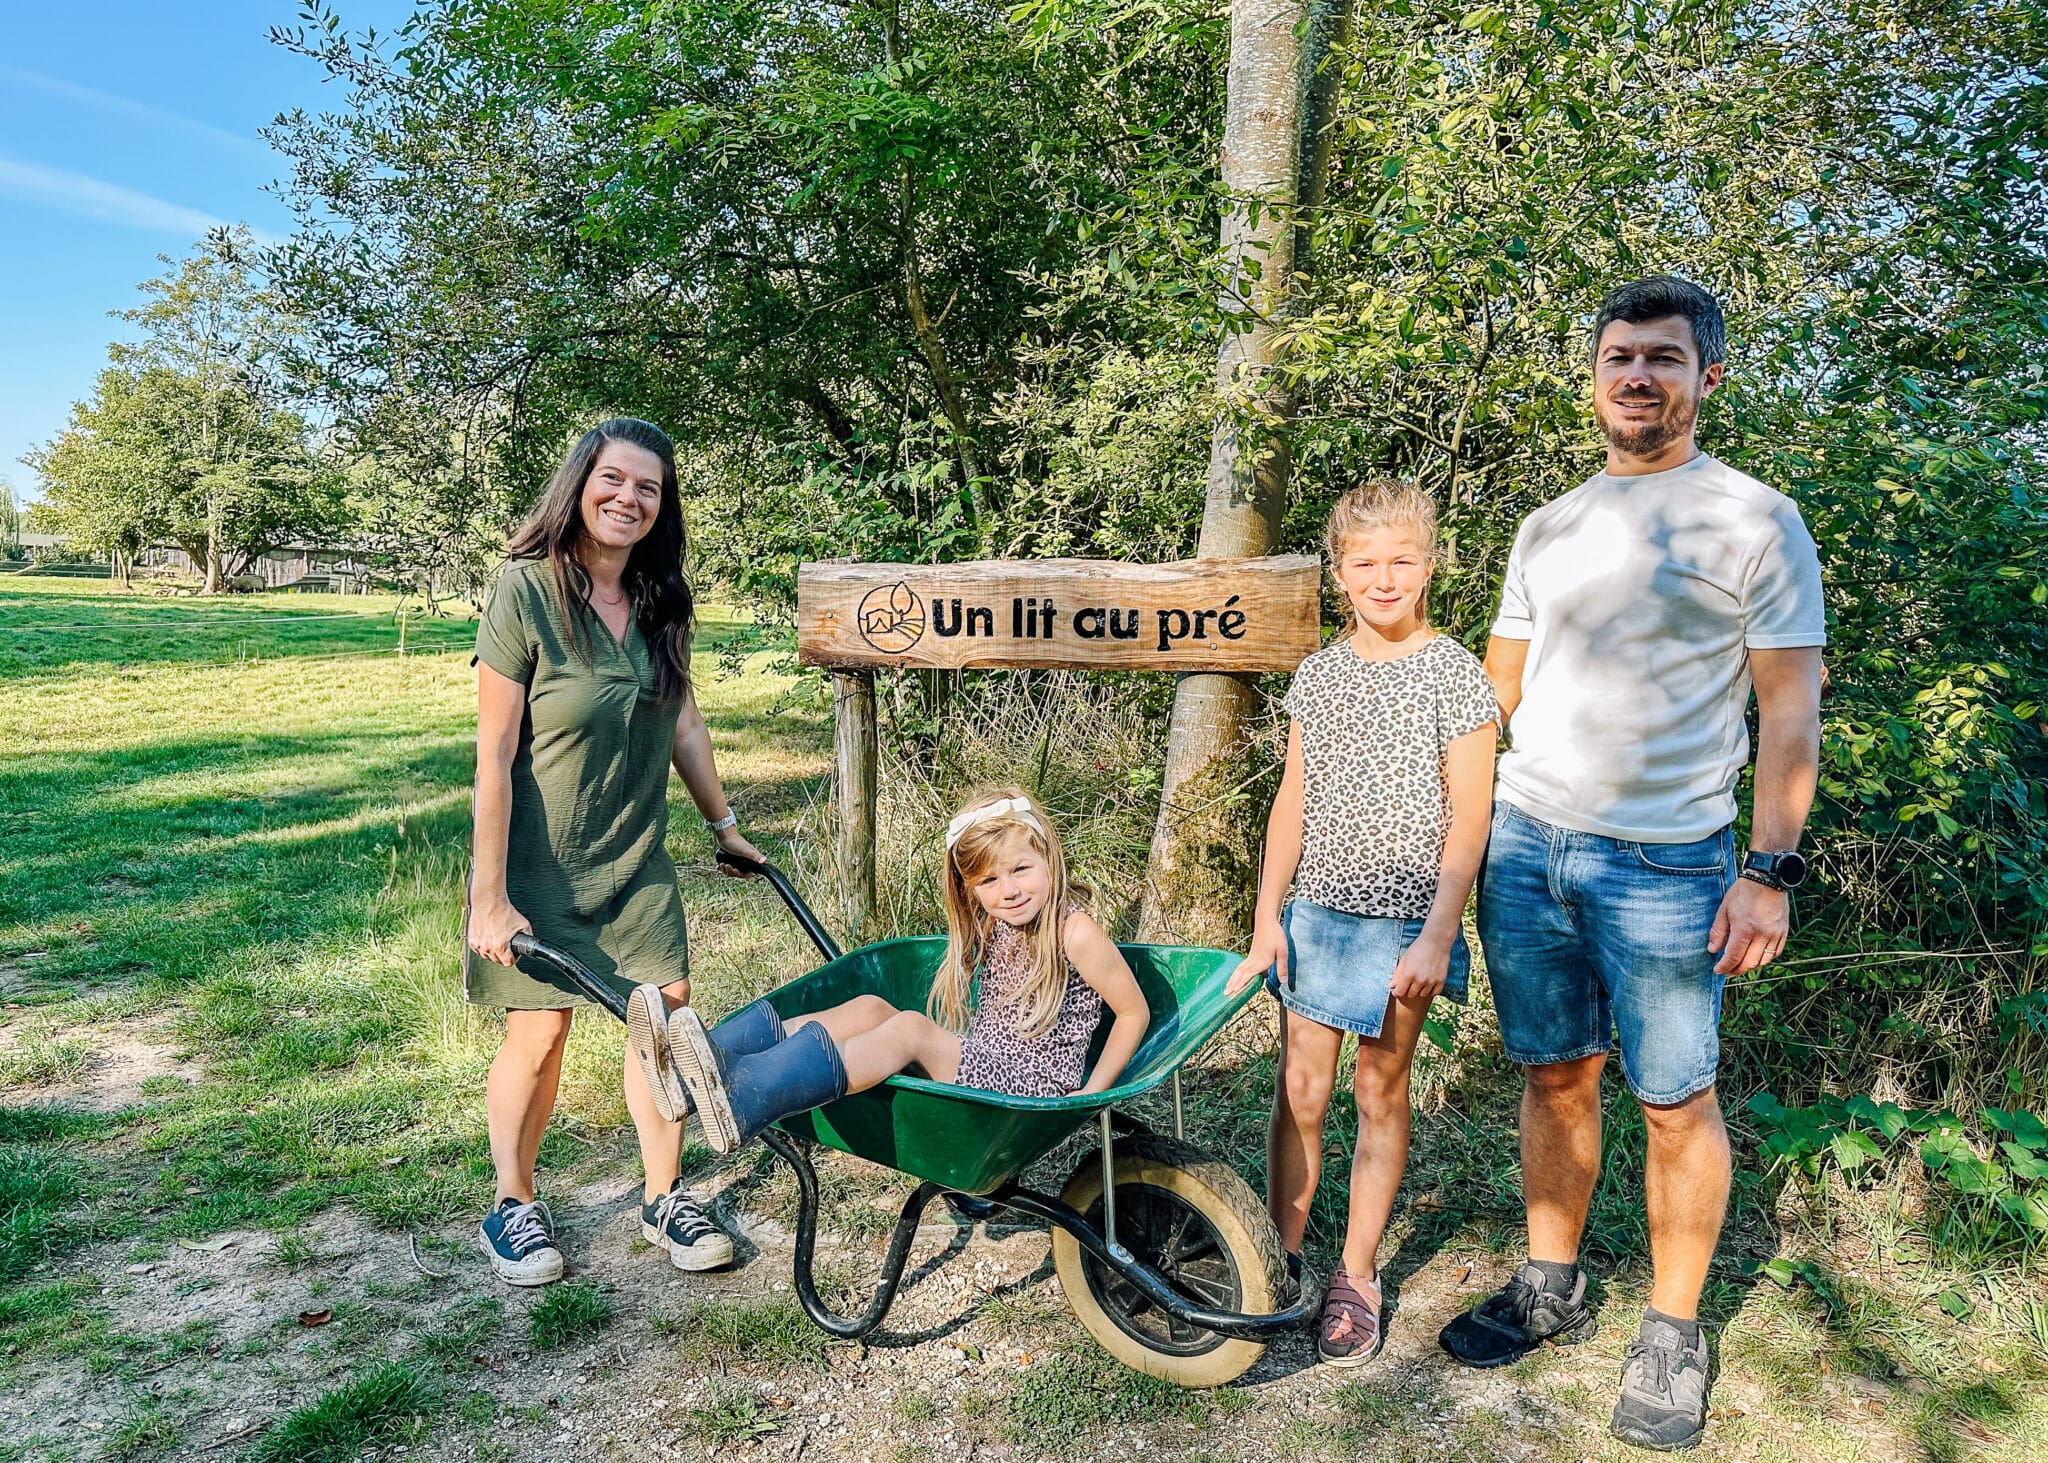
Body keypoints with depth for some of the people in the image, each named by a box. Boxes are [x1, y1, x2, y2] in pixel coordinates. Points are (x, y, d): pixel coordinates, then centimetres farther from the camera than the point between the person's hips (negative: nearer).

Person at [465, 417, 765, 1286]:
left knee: (666, 1014, 4)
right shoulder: (528, 590, -16)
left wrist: (726, 825, 16)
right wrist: (490, 897, -17)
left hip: (637, 858, 5)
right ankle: (512, 1207, 25)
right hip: (541, 863, -5)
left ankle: (663, 1198, 21)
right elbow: (494, 753, -17)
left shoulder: (659, 602, 1)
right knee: (539, 1030, 1)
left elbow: (683, 724, 12)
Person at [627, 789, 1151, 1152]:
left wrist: (1089, 1097, -11)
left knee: (910, 1027, -30)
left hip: (1033, 1094, -8)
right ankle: (700, 1074, -28)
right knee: (869, 1008, -13)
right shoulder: (990, 927, 9)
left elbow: (1134, 1011, -8)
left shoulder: (1074, 932, -13)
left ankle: (740, 1101, -50)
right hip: (976, 1066, 8)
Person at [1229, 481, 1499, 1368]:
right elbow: (1293, 801, 8)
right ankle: (1281, 1260, 23)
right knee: (1299, 1088, 7)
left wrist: (1438, 938, -14)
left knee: (1380, 1092, 8)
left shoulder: (1453, 676, -7)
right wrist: (1267, 917, 3)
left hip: (1405, 919, -3)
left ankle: (1357, 1277, 22)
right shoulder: (1318, 676, 5)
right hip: (1317, 910, 4)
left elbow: (1468, 820, -9)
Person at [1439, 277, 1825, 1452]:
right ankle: (1552, 1289, 29)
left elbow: (1791, 709, -4)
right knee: (1558, 1076, 13)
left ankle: (1675, 1332, 22)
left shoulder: (1756, 520, -1)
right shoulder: (1548, 528, 13)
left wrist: (1773, 870, -11)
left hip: (1665, 862, -4)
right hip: (1525, 844, 4)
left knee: (1676, 1101, 4)